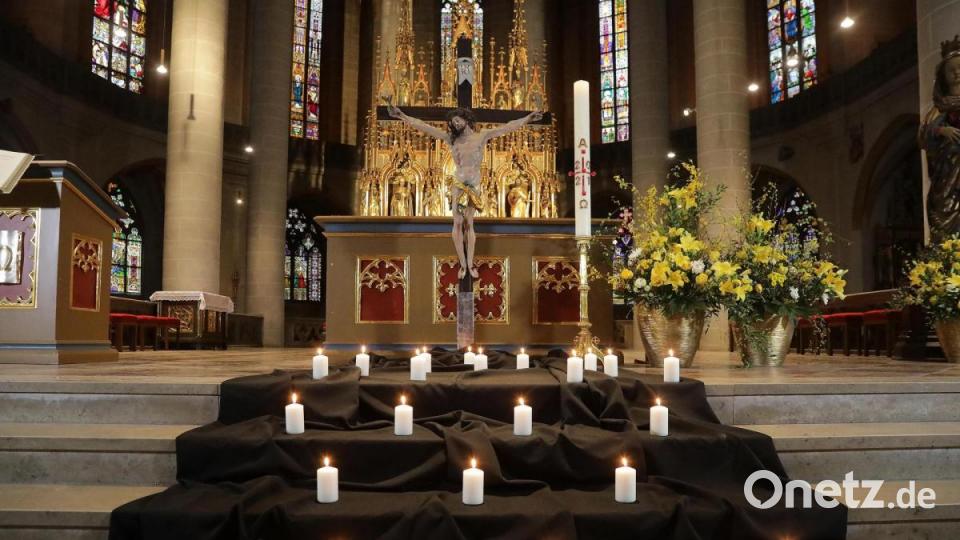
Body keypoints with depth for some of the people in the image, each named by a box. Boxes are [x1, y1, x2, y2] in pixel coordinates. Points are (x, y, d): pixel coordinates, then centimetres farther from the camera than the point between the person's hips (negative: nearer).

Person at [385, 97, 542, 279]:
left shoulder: (482, 136, 0)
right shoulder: (451, 138, 1)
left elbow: (506, 127, -1)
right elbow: (424, 127, -4)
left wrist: (527, 119, -5)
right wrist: (402, 116, -10)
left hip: (474, 185, 0)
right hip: (458, 184, 0)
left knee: (469, 224, 3)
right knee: (458, 223, -5)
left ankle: (470, 264, 8)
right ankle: (462, 264, 1)